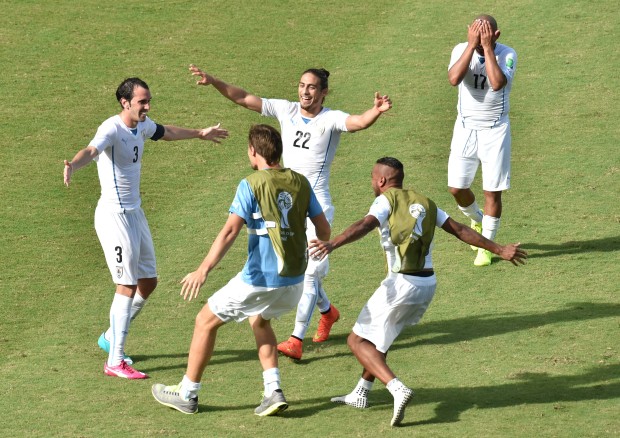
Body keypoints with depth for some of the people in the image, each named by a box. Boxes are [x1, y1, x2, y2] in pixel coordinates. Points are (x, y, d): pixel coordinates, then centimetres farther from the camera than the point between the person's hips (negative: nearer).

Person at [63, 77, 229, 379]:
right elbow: (91, 150, -41)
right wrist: (73, 165, -64)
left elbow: (167, 133, 29)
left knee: (148, 283, 15)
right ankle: (115, 362, -4)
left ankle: (111, 337, 33)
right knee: (127, 288, -9)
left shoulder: (143, 125, 6)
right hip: (114, 216, -9)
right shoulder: (112, 129, -21)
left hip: (135, 214, 9)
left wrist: (200, 134, 45)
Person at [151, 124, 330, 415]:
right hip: (294, 281, 6)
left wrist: (203, 270, -26)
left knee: (206, 321, 12)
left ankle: (187, 395, 20)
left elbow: (230, 231, -22)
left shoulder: (251, 185, -11)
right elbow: (324, 229, 8)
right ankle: (273, 392, 19)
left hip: (260, 280, -6)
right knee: (259, 321, 33)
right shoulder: (300, 183, 4)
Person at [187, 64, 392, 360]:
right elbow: (244, 99, 4)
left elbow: (360, 122, -30)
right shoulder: (286, 111, 4)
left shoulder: (331, 119, -10)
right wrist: (214, 82, -6)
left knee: (309, 271, -12)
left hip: (316, 205, -6)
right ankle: (327, 311, 43)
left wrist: (377, 111, -51)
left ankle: (297, 339, -13)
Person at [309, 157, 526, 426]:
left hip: (401, 284, -8)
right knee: (379, 336, 29)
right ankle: (360, 393, 36)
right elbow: (461, 231, 15)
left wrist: (332, 245, -38)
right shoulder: (424, 203, 16)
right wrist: (500, 250, 23)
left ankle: (397, 388, -19)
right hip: (427, 285, 8)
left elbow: (364, 226, -24)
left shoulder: (386, 200, -3)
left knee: (357, 341, 0)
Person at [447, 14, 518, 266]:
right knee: (457, 188, 5)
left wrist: (487, 47, -29)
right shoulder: (461, 50, -8)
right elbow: (454, 79, -27)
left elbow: (497, 83, -33)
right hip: (465, 128, 2)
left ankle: (486, 246, 14)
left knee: (492, 191, 0)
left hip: (495, 130, -2)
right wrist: (472, 45, -28)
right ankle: (476, 219, 37)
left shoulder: (507, 55, -14)